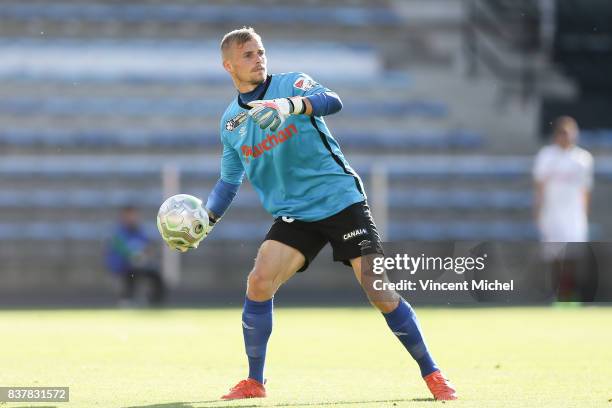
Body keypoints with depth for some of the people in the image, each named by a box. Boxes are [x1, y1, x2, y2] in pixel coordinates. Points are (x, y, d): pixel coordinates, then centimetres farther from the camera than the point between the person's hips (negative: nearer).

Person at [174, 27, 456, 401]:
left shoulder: (291, 83, -5)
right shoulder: (230, 121, 10)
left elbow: (332, 102, -27)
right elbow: (229, 180, 21)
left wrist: (289, 105, -47)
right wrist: (205, 219, 4)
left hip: (341, 199, -4)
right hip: (292, 215, 4)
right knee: (259, 282, -18)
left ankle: (432, 374, 2)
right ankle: (254, 382, -4)